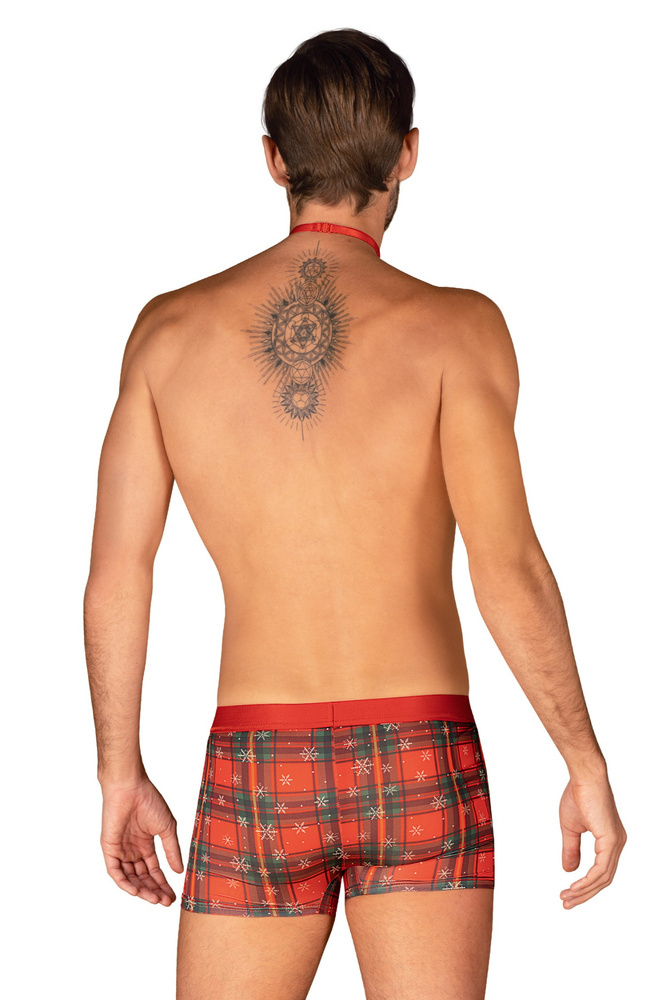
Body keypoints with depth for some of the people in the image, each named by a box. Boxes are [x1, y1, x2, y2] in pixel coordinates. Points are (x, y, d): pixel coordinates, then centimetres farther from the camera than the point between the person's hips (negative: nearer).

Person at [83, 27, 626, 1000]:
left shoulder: (170, 329, 2)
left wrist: (121, 775, 12)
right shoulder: (454, 327, -6)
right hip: (418, 767, -2)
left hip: (256, 772, 2)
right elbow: (506, 564, -14)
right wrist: (587, 765, -4)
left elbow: (116, 577, 2)